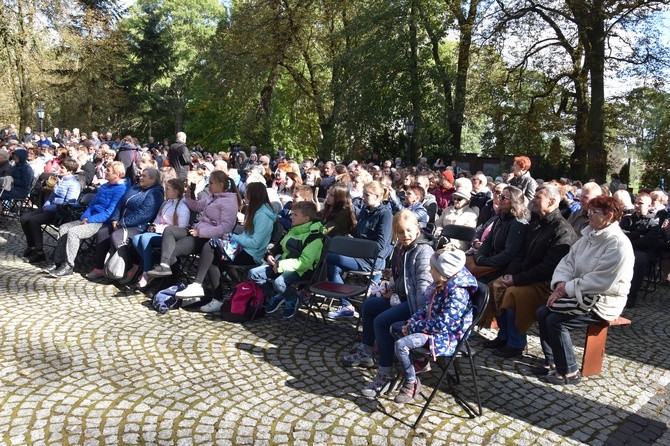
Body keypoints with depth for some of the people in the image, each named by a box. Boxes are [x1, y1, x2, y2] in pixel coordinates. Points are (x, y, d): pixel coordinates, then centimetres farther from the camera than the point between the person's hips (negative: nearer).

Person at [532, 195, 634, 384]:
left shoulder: (619, 245, -21)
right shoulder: (590, 234, 7)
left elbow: (599, 282, -26)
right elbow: (569, 261, 4)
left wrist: (567, 289, -20)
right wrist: (560, 285, -13)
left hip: (602, 302, -8)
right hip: (583, 294, 8)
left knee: (556, 321, -19)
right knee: (542, 313, -5)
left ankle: (569, 372, -2)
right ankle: (551, 362, 8)